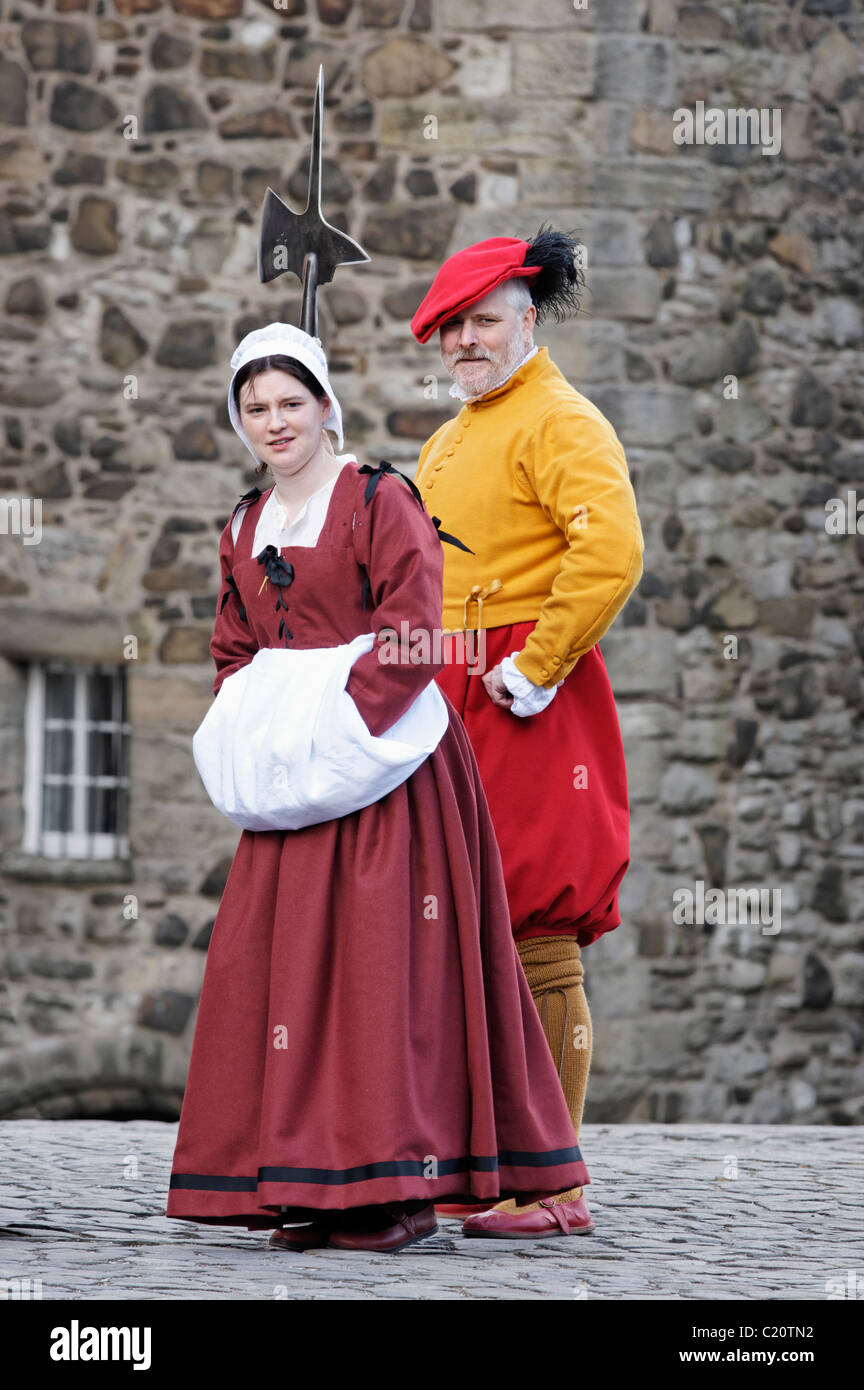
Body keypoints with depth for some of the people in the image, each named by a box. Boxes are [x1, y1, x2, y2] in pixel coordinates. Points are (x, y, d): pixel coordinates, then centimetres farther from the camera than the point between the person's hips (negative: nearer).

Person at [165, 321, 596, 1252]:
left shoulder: (378, 500, -5)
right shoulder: (245, 528, 17)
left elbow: (414, 635, -12)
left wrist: (337, 725, -18)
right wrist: (249, 735, 4)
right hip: (290, 780, 7)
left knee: (381, 958, -10)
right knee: (278, 959, 2)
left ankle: (402, 1185, -8)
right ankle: (309, 1186, 6)